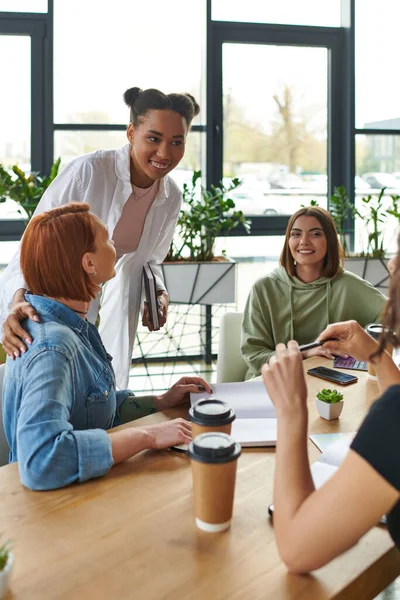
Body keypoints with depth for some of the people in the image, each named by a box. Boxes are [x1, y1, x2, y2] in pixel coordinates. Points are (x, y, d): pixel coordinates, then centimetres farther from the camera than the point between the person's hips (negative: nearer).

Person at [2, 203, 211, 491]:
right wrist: (148, 436, -32)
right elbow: (41, 460, -39)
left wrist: (161, 401, 3)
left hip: (86, 487, 8)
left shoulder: (71, 324, 2)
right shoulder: (52, 347, -27)